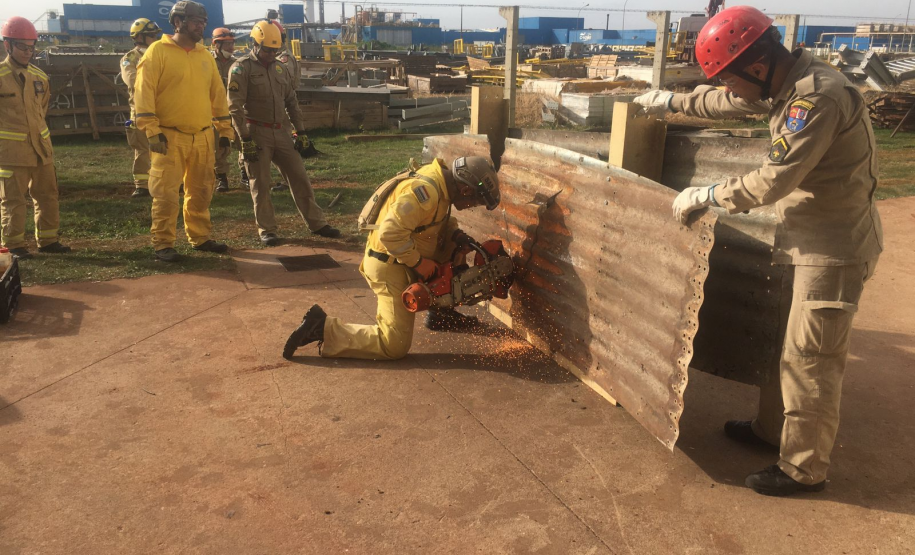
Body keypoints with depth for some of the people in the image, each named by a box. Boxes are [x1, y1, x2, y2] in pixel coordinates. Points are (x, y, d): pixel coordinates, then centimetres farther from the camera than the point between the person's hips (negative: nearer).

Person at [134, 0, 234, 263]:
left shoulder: (205, 55, 13)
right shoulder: (158, 52, -5)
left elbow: (217, 94, 15)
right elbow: (144, 93, -10)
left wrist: (225, 130, 11)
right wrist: (152, 131, -17)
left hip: (202, 137, 6)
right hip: (170, 137, -6)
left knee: (201, 191, 12)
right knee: (166, 193, -5)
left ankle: (200, 238, 24)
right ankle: (163, 244, 4)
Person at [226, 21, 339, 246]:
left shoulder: (280, 68, 12)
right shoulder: (242, 69, -7)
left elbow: (292, 101, 17)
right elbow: (235, 106, -12)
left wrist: (300, 131, 11)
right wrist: (245, 139, -17)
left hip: (280, 133, 6)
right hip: (256, 133, -5)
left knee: (300, 177, 6)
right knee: (260, 185, 0)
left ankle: (317, 223, 15)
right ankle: (266, 230, 12)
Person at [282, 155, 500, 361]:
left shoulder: (440, 180, 3)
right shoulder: (426, 191, -26)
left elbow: (440, 221, 20)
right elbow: (391, 232, -32)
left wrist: (456, 235, 1)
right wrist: (418, 262, -22)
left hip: (403, 259, 10)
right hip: (390, 266, -10)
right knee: (394, 346, -8)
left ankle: (440, 314, 24)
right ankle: (323, 327, -5)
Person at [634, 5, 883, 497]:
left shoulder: (818, 97, -26)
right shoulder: (785, 85, 3)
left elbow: (773, 181, -28)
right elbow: (731, 102, 24)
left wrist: (706, 195, -16)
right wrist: (674, 101, 29)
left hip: (834, 247, -10)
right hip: (805, 236, 10)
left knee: (809, 360, 0)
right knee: (782, 342, 20)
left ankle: (803, 469, 15)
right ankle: (771, 428, 37)